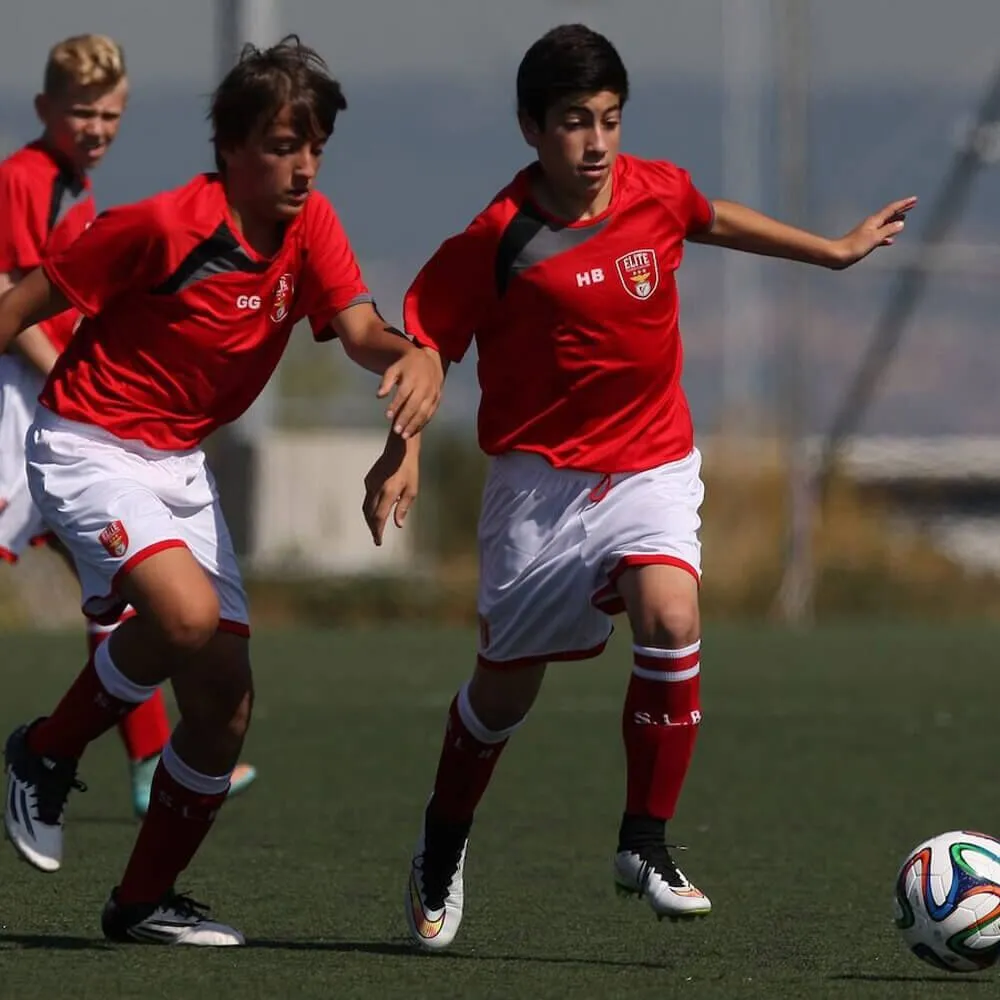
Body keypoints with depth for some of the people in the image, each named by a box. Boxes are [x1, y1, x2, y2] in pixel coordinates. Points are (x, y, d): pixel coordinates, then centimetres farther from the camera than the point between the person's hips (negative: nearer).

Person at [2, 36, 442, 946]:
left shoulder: (309, 225, -2)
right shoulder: (161, 226, -20)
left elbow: (360, 329, -16)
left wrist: (415, 356, -38)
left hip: (181, 462, 7)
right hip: (89, 449, -7)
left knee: (226, 702, 2)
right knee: (186, 614, -32)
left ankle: (145, 902, 16)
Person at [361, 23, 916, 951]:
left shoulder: (656, 191, -3)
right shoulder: (497, 239, -15)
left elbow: (713, 219, 20)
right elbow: (427, 340, -8)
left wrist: (835, 249, 29)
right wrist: (403, 449, -23)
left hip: (652, 465, 2)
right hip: (540, 477, -2)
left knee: (670, 617, -24)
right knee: (507, 680, 8)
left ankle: (645, 843, -11)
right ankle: (443, 847, 34)